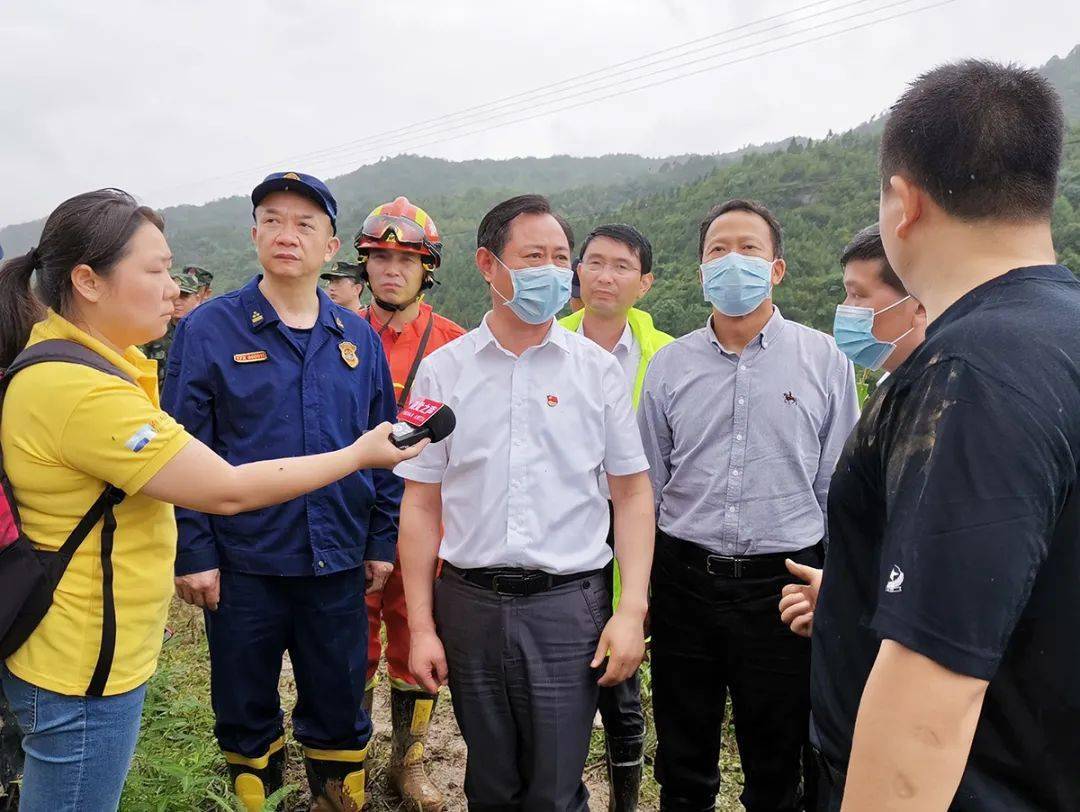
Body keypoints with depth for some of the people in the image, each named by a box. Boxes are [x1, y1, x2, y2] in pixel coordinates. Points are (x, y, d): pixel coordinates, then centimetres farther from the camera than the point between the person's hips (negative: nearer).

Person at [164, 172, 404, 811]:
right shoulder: (210, 329, -5)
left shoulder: (358, 338, 4)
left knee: (341, 707, 16)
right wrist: (193, 552, -9)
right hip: (243, 565, -2)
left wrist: (383, 540, 5)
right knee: (245, 711, 16)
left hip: (339, 564, 3)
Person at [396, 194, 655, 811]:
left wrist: (632, 610, -5)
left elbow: (633, 494, 3)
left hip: (569, 603, -1)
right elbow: (422, 505, 4)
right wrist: (421, 625, 1)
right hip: (469, 602, 1)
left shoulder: (598, 369, 0)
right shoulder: (442, 372, 2)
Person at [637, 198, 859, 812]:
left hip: (783, 583, -1)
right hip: (684, 579, 2)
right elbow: (646, 485, 9)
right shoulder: (670, 364, 4)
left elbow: (838, 488, 2)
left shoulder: (825, 360, -1)